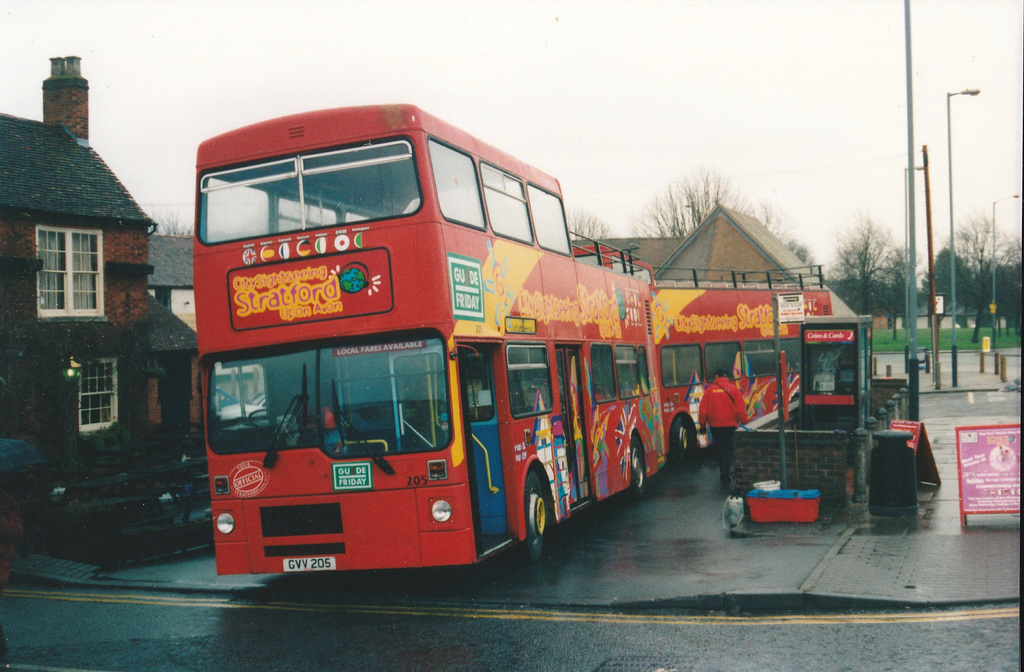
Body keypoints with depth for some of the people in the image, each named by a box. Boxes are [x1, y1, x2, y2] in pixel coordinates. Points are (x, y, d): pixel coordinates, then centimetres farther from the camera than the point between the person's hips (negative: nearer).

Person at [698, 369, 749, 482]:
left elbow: (703, 410, 0)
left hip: (715, 426, 2)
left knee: (720, 449, 16)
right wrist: (745, 423, 4)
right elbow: (741, 410, -6)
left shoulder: (709, 390, -1)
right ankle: (725, 473, -10)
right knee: (728, 449, 3)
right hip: (730, 425, -2)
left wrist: (702, 425, 10)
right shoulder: (734, 389, -4)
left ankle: (723, 473, 20)